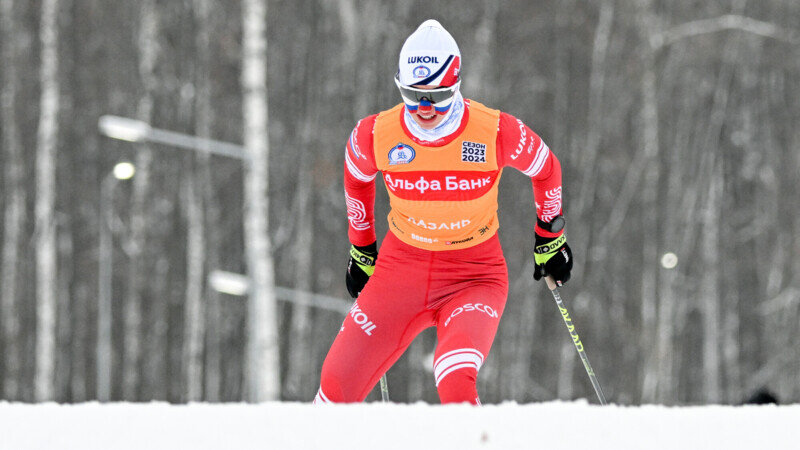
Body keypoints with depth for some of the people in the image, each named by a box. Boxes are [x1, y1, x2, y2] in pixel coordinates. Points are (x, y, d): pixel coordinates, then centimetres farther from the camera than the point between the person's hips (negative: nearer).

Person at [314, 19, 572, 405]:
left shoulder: (497, 133, -18)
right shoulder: (375, 135, -13)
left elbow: (546, 169, 3)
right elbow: (356, 178, 12)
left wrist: (549, 239, 14)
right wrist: (361, 249, 21)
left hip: (474, 275, -3)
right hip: (402, 268, 3)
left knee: (456, 384, -31)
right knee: (336, 386, 0)